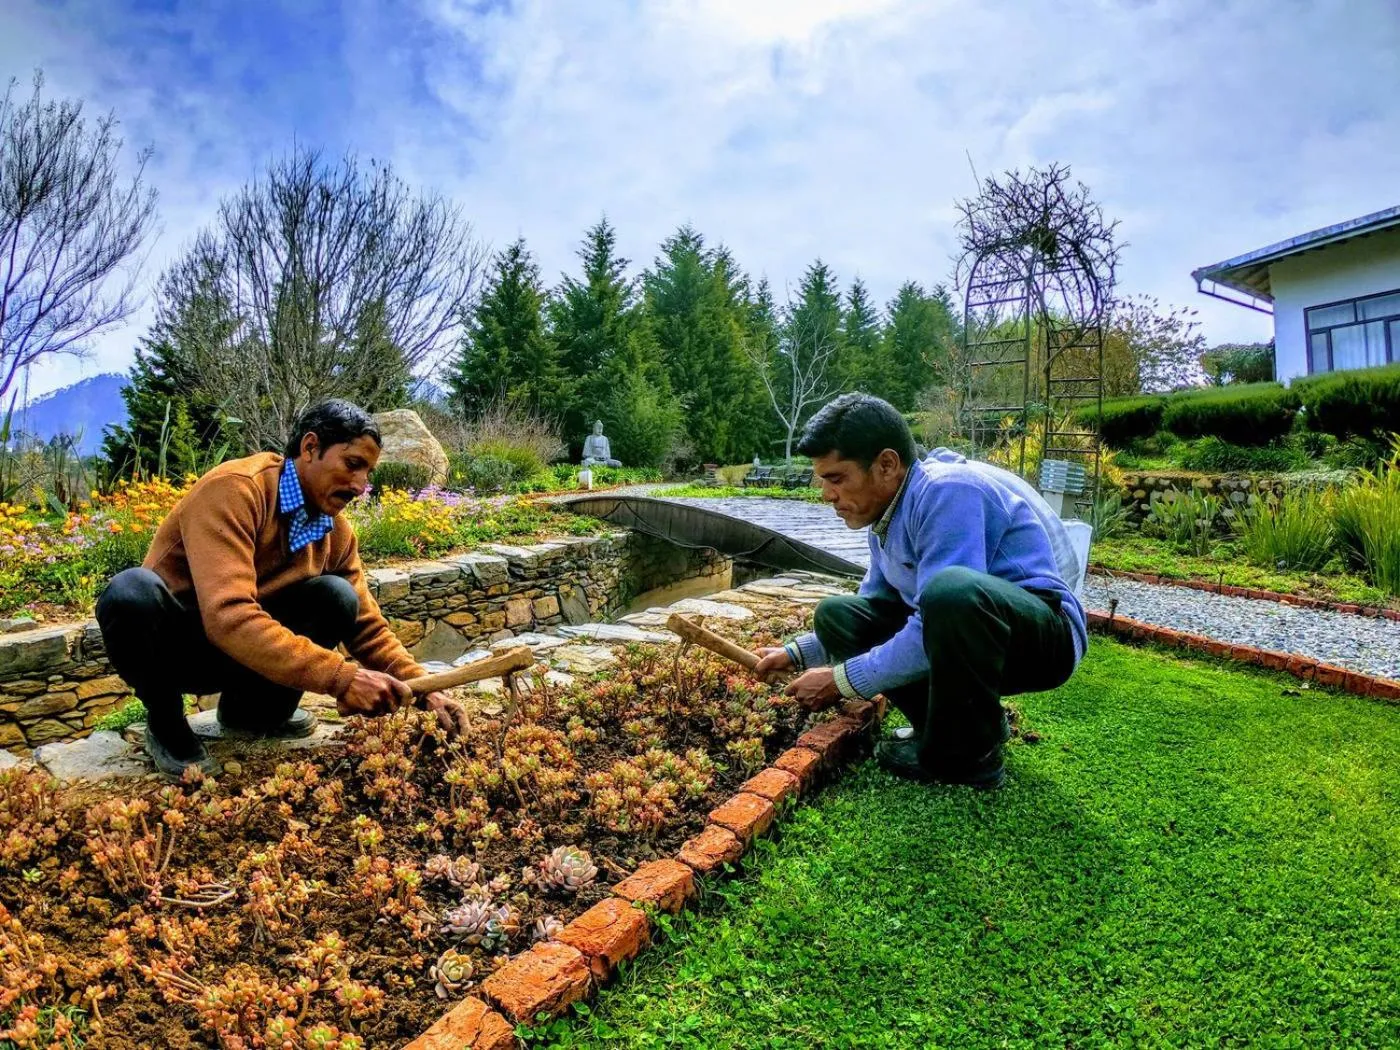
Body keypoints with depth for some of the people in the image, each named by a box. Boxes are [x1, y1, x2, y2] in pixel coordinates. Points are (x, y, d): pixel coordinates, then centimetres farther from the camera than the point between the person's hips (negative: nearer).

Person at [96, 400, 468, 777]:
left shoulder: (337, 530, -5)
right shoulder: (236, 488, -26)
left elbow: (368, 627, 1)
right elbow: (227, 615, -37)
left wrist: (424, 689, -14)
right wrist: (340, 676, -41)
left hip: (248, 653, 5)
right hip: (169, 640, -5)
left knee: (336, 597, -18)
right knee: (133, 592, -36)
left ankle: (249, 709, 3)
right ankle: (166, 721, -8)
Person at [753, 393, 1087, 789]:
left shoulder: (947, 492, -24)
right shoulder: (889, 510, 3)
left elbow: (938, 626, -29)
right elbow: (873, 607, 19)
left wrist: (841, 681, -19)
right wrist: (796, 653, 12)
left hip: (1046, 634, -9)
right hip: (971, 633, 9)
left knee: (950, 590, -40)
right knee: (836, 614, 5)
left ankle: (969, 754, -16)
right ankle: (956, 722, 4)